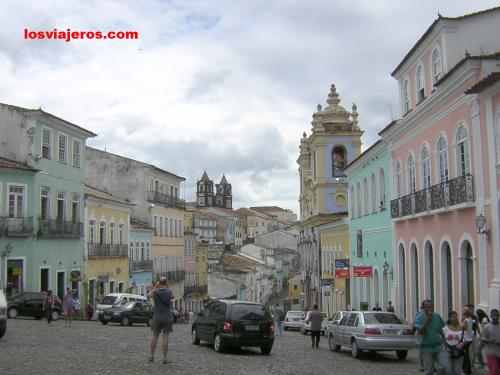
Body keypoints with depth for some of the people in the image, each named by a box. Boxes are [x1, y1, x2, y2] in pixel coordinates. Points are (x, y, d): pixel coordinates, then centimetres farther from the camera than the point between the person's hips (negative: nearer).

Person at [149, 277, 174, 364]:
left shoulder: (155, 292, -7)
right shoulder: (169, 292, -7)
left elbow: (150, 294, 17)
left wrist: (155, 286, 15)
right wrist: (167, 287, 14)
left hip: (157, 317, 1)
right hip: (167, 317, -1)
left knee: (154, 336, 13)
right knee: (165, 337, 1)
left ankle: (152, 356, 15)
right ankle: (164, 358, -2)